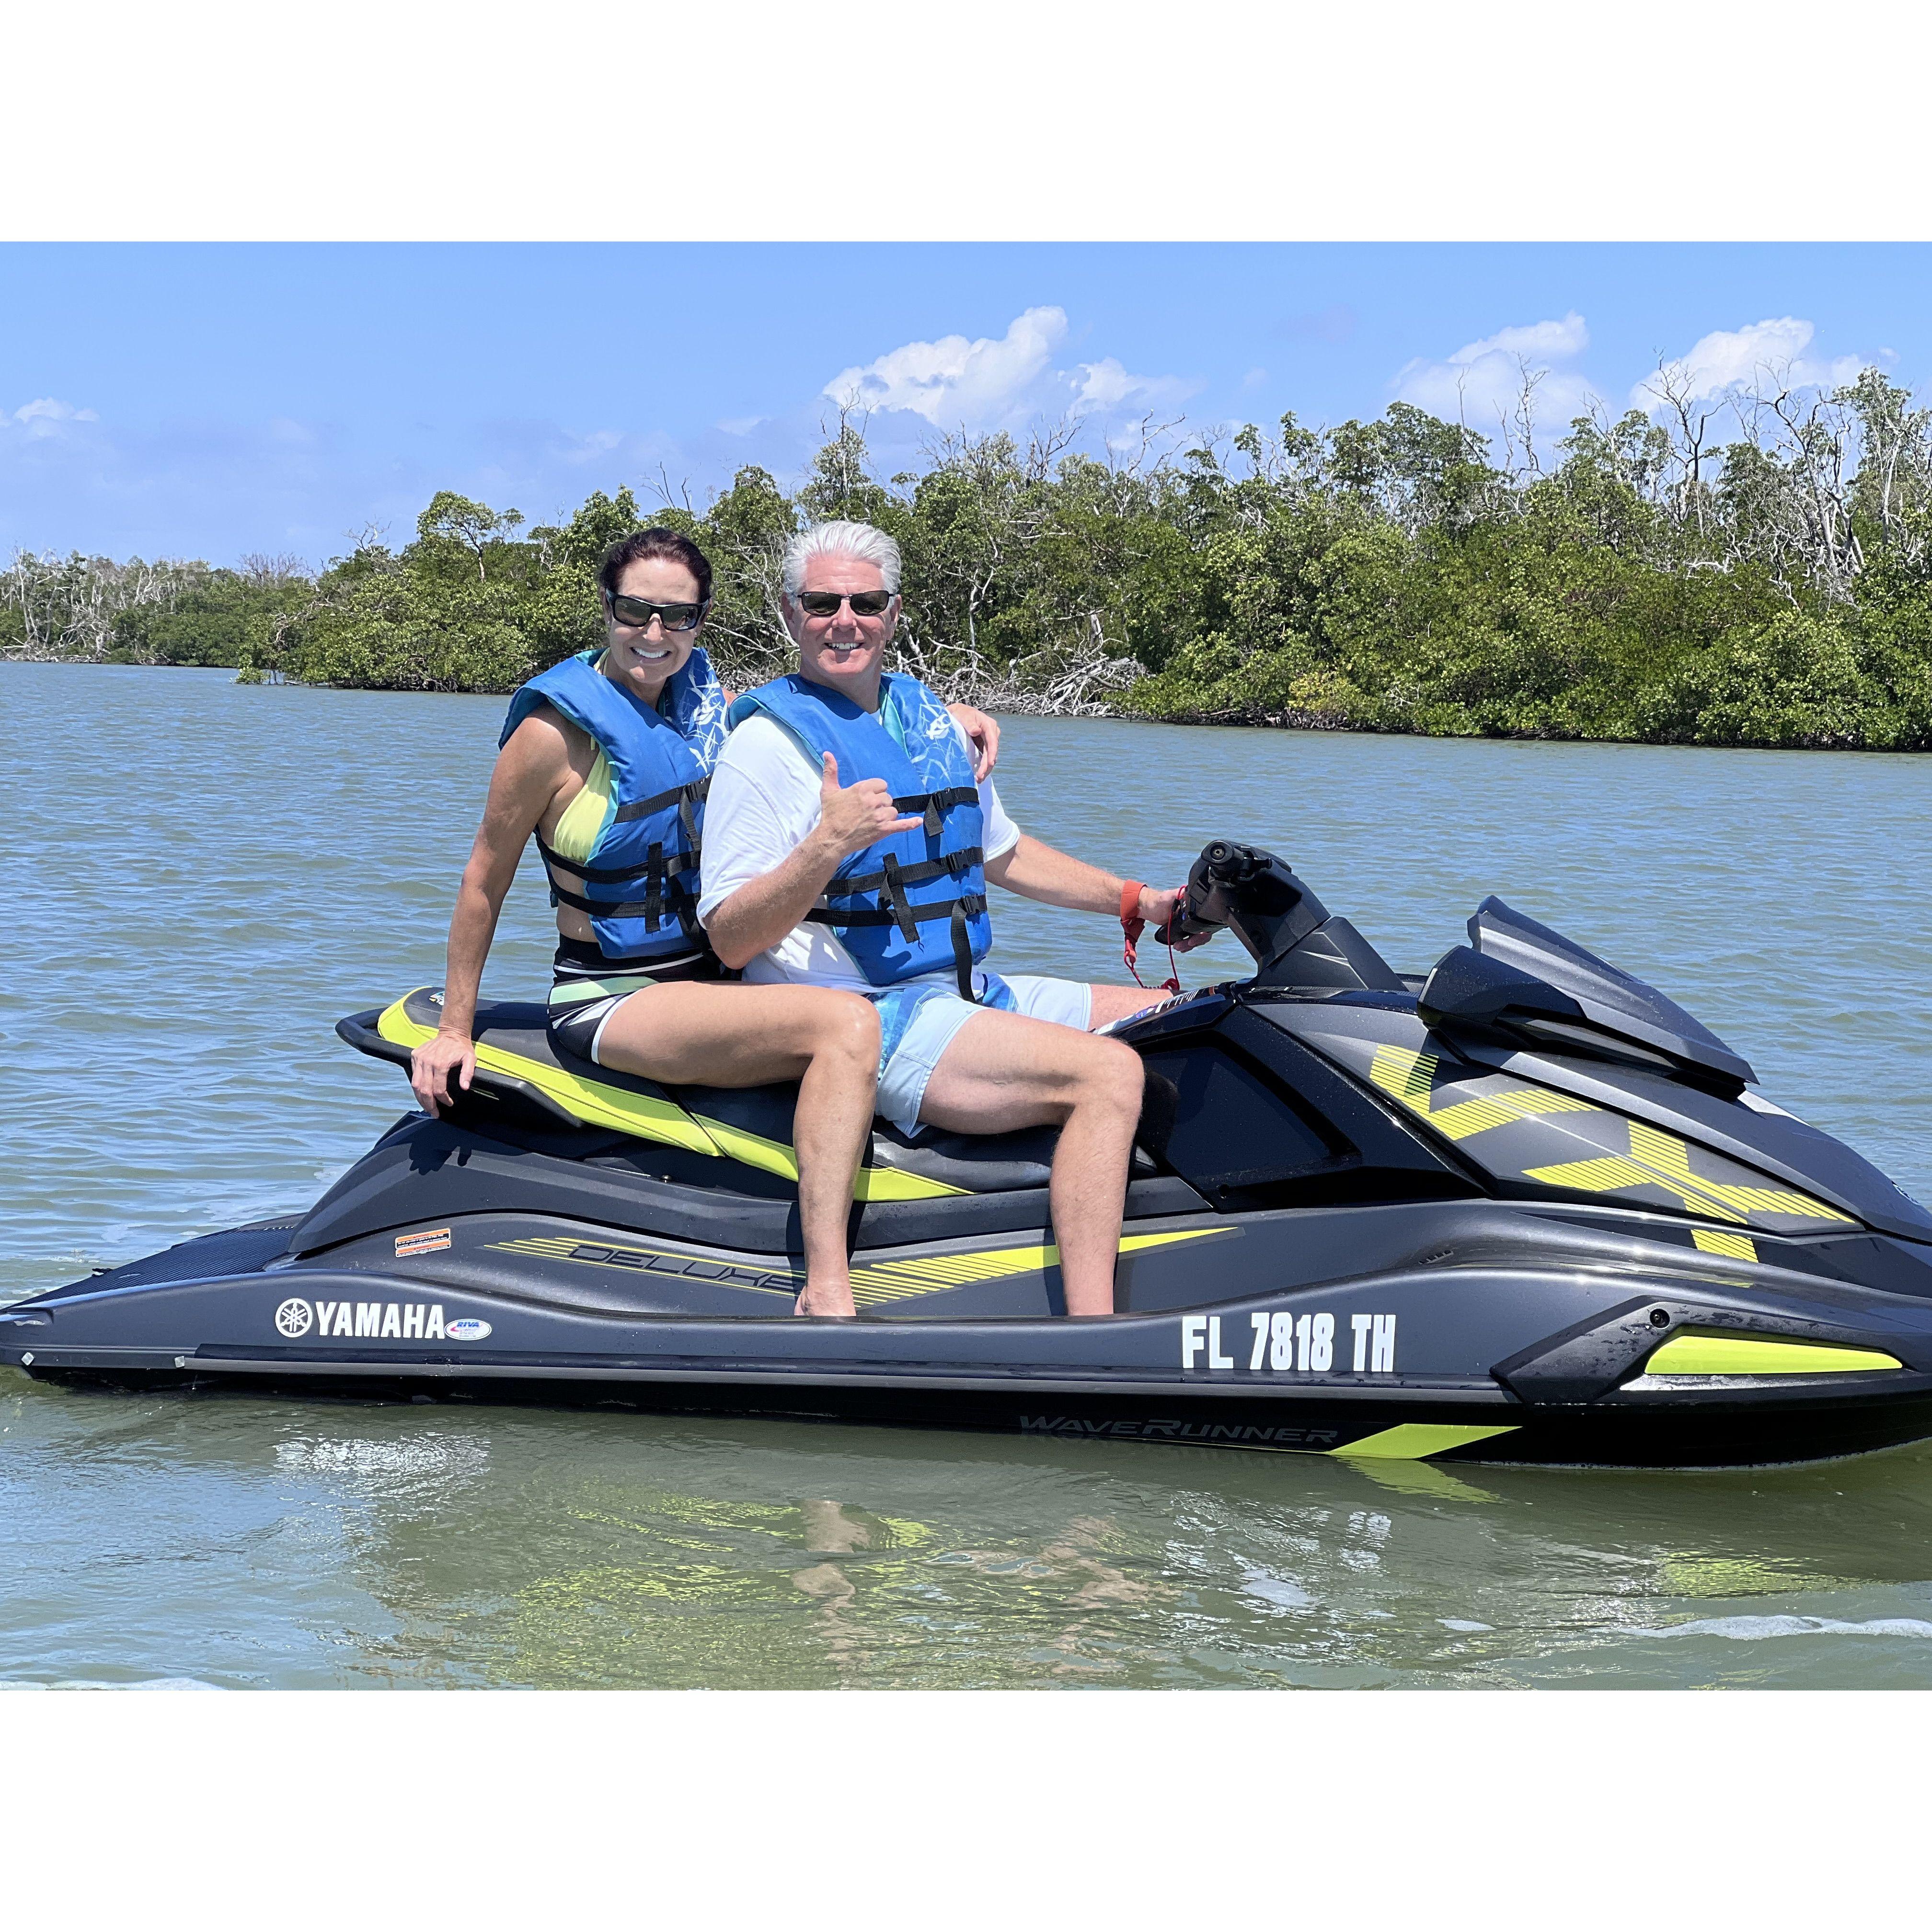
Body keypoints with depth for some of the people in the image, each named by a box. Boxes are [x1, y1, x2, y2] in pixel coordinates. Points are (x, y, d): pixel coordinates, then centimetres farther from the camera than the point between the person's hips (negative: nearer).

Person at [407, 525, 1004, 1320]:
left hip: (708, 977, 8)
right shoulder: (557, 726, -12)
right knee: (845, 1024, -28)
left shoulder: (700, 696, 6)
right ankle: (827, 1294, -36)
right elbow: (485, 880, -4)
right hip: (610, 1002, -8)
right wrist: (454, 1030, 0)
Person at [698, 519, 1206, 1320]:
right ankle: (1093, 1329, -34)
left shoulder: (928, 715, 16)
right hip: (866, 1018, -9)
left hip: (970, 993, 9)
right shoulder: (767, 743, -8)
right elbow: (730, 941, -14)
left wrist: (1136, 901, 23)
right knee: (1109, 1073, -26)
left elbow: (1001, 854, 29)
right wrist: (828, 845, -28)